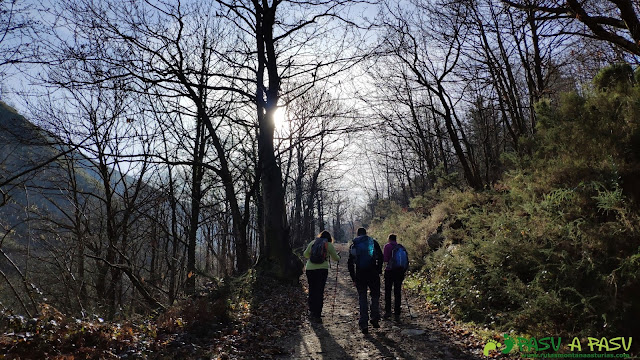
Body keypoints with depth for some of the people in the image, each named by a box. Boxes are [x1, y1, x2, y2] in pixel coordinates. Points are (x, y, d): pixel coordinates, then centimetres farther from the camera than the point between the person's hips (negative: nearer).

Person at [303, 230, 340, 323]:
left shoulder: (312, 243, 9)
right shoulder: (329, 245, 2)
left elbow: (306, 254, 18)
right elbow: (335, 258, 10)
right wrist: (338, 259, 32)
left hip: (310, 269, 3)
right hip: (322, 270, -3)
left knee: (312, 290, 16)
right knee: (319, 292, 2)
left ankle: (312, 312, 25)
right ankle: (317, 315, 2)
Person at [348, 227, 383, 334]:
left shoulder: (353, 245, 10)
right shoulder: (373, 242, 6)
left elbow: (350, 263, 7)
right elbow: (380, 257, -1)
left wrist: (353, 278, 9)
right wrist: (379, 270, 6)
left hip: (360, 275, 1)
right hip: (373, 273, -1)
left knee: (362, 299, 7)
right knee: (375, 296, 16)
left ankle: (364, 325, 3)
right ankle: (375, 319, 11)